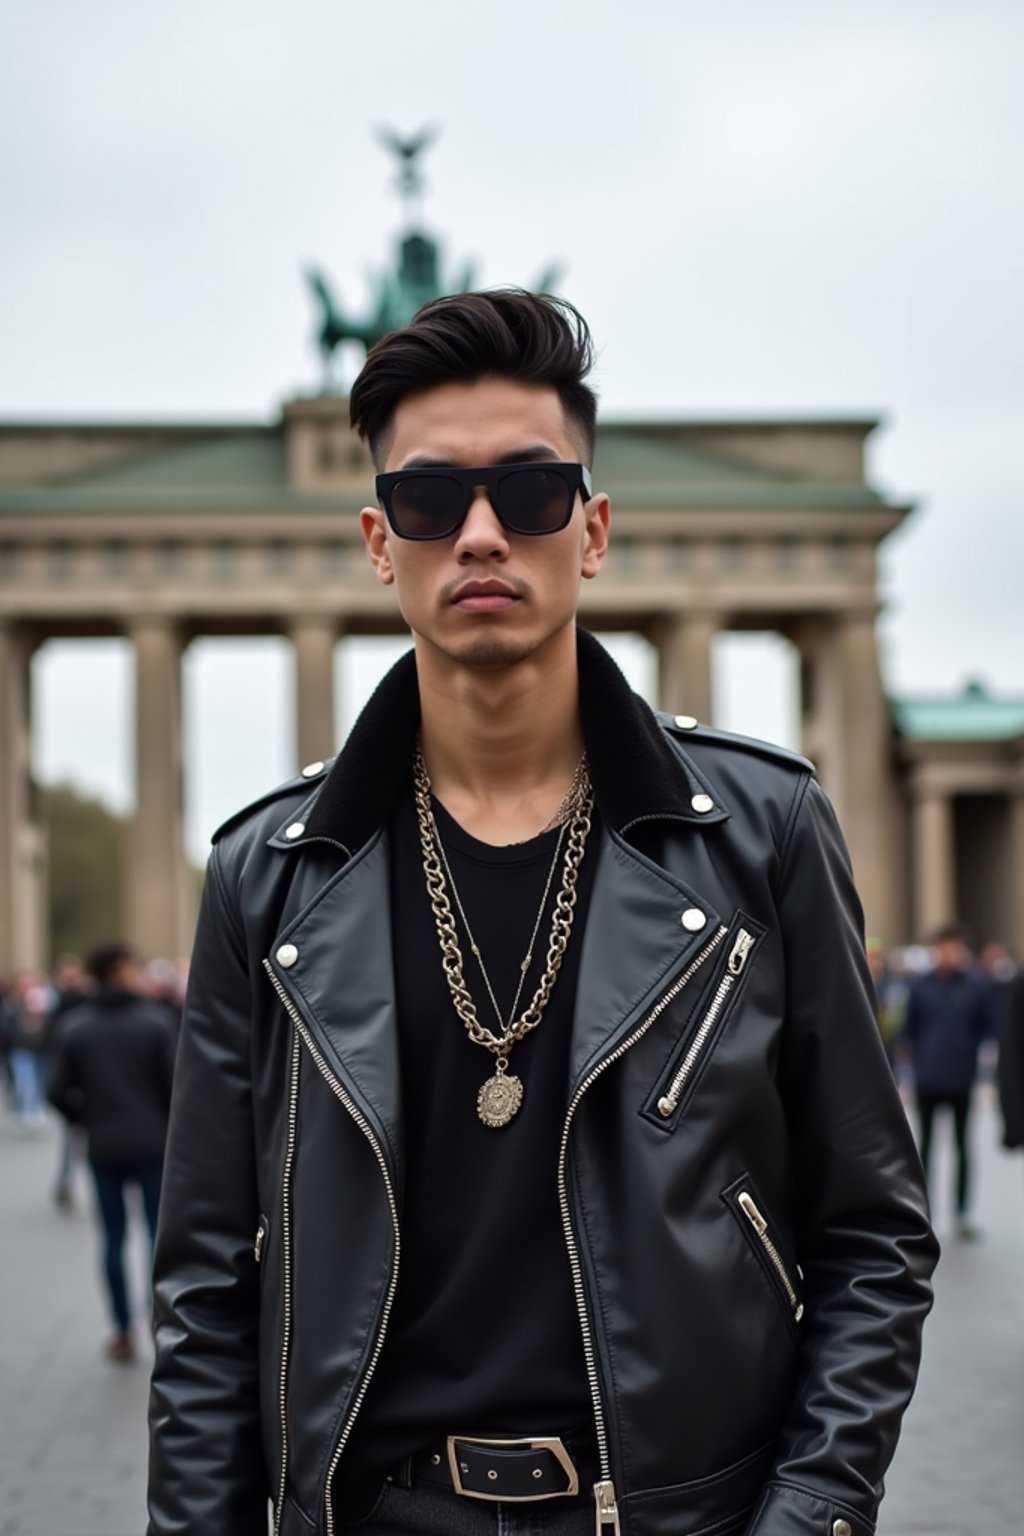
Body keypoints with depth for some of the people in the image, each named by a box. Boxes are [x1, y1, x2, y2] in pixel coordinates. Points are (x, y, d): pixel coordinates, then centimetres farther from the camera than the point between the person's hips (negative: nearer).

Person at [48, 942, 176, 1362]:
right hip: (152, 1143, -2)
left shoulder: (75, 1027, -1)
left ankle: (123, 1333, 11)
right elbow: (174, 1081, -10)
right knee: (159, 1231, 9)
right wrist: (169, 1124, 7)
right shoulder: (153, 1020, -8)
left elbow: (59, 1093, -3)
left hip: (103, 1148, 2)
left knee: (113, 1237, 8)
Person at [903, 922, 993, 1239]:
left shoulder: (976, 986, -5)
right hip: (927, 1081, 0)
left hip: (962, 1081, 0)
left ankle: (962, 1213, 14)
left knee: (963, 1147, 7)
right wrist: (920, 1060, -2)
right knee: (925, 1145, 9)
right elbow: (909, 1030, 4)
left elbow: (986, 1028, 3)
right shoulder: (921, 986, -3)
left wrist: (970, 1054, -6)